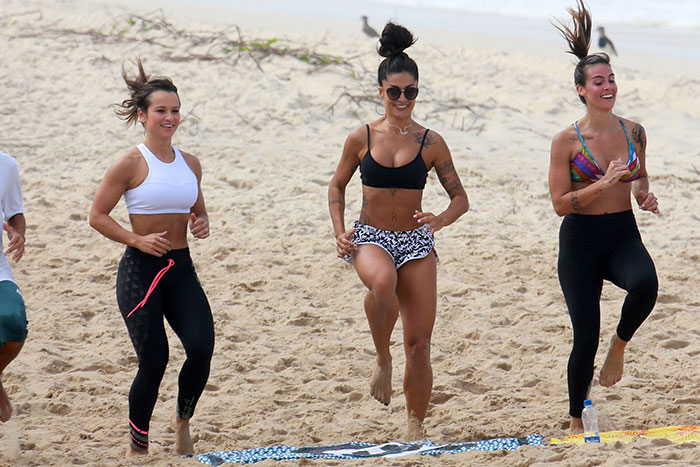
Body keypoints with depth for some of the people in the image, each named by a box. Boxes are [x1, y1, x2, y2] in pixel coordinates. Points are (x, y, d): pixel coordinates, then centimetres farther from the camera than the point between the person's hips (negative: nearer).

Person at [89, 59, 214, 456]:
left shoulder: (190, 164, 10)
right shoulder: (132, 164, -7)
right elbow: (98, 216, -4)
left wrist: (202, 225, 1)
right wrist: (137, 240, -16)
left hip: (181, 269, 5)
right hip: (141, 270, -5)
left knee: (202, 349, -13)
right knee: (154, 361, -6)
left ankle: (183, 420, 14)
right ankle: (138, 446, 13)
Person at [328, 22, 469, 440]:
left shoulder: (430, 143, 0)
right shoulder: (362, 138, 1)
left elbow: (460, 198, 4)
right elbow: (338, 186, 14)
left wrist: (440, 220, -17)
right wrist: (339, 232, -1)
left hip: (416, 244, 1)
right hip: (370, 237, -1)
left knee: (419, 346, -3)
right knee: (382, 281, -39)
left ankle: (416, 426, 14)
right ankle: (383, 360, -15)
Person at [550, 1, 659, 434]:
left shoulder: (634, 132, 3)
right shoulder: (567, 141, -8)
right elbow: (560, 203, -10)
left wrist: (645, 194, -1)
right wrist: (605, 183, -20)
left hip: (624, 235, 2)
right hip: (581, 240, -2)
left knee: (645, 284, -34)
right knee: (586, 337, -2)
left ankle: (621, 344, -2)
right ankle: (577, 423, 19)